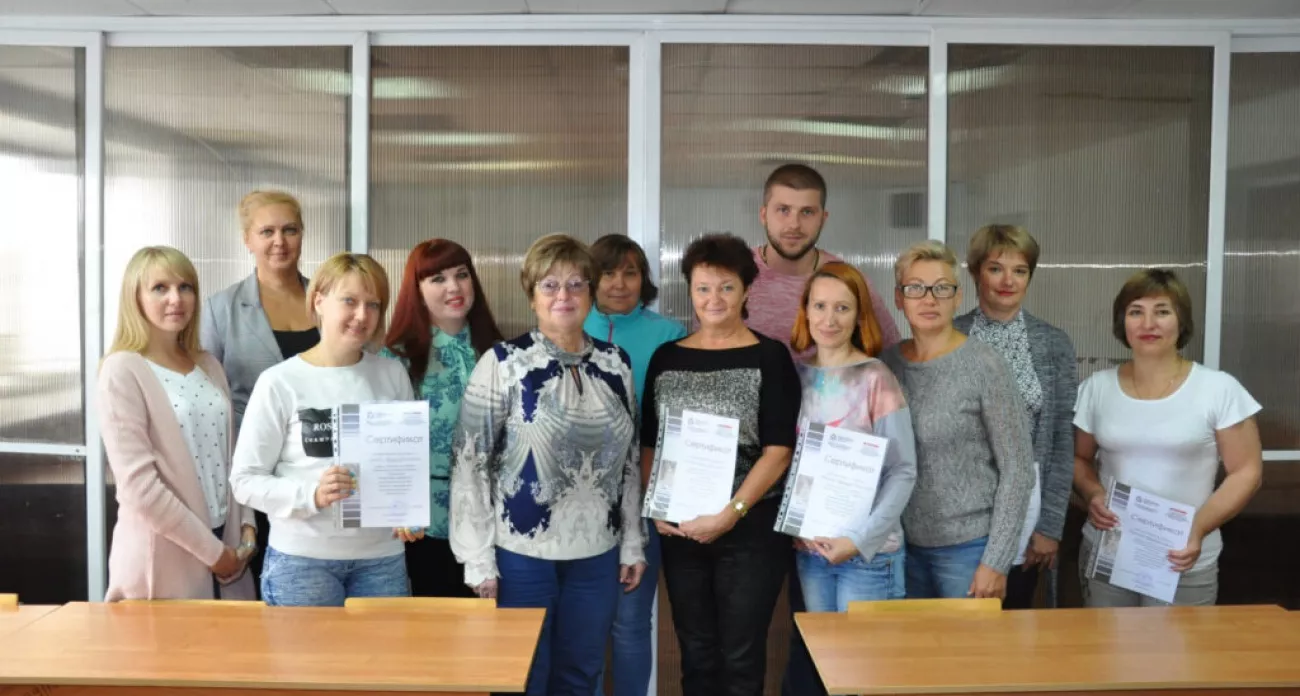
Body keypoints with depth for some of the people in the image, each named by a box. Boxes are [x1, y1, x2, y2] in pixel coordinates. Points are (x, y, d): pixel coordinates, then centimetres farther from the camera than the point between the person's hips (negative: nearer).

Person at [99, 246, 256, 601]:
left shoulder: (208, 365, 9)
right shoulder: (122, 371, -11)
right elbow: (137, 485, -17)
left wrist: (246, 525, 1)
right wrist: (211, 550, -14)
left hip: (227, 549, 6)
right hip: (164, 561, -6)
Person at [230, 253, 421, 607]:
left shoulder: (393, 375, 3)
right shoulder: (279, 382, -7)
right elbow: (245, 480, -6)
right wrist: (311, 495, -21)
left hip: (382, 556, 3)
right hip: (302, 558, -3)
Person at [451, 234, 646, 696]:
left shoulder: (615, 363, 4)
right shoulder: (503, 363, -9)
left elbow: (629, 460, 10)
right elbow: (470, 462, -9)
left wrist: (633, 543, 9)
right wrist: (478, 557, -11)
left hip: (596, 554, 4)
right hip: (521, 553, -4)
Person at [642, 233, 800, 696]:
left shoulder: (769, 357, -3)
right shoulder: (667, 357, 8)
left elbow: (778, 450, -9)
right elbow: (649, 443, 12)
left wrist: (730, 514, -15)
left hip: (752, 528, -3)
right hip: (680, 530, 3)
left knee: (741, 657, 4)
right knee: (696, 653, 12)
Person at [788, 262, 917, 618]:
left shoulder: (875, 379, -9)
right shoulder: (795, 375, 3)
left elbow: (903, 471, -10)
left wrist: (861, 539, -16)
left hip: (869, 552, -3)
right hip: (808, 548, 4)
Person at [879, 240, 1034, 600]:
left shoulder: (984, 365, -11)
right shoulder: (887, 362, 2)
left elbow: (1017, 470, -10)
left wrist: (996, 561, -12)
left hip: (968, 547, -4)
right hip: (904, 544, 4)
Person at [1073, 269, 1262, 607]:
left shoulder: (1219, 389, -6)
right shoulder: (1097, 388, 2)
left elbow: (1246, 471, -4)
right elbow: (1079, 458, 12)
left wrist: (1199, 529, -18)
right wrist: (1093, 495, -9)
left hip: (1184, 561, -2)